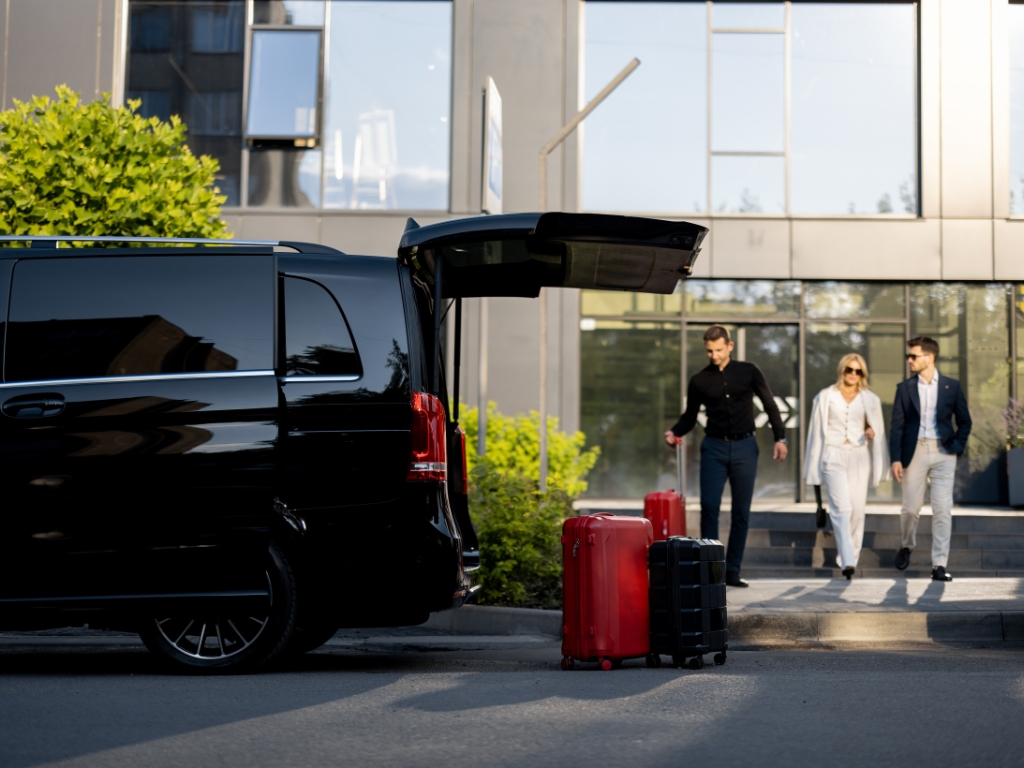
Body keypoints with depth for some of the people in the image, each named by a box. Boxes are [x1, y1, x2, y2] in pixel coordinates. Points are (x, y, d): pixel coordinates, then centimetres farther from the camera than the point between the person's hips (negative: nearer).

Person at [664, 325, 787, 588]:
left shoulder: (748, 372, 4)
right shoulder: (699, 380, 6)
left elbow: (770, 406, 7)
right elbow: (690, 416, 11)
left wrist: (780, 438, -3)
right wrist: (675, 433, -9)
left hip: (744, 447, 0)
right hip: (714, 447, 0)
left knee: (741, 512, 1)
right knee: (709, 507, -9)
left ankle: (732, 570, 6)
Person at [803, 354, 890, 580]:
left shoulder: (869, 399, 11)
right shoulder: (826, 397, 7)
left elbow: (878, 429, 20)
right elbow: (817, 431, 8)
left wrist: (873, 432, -4)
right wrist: (816, 466, 5)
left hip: (859, 457, 2)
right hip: (833, 456, -2)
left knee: (857, 509, -1)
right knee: (841, 507, -15)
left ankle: (851, 557, 14)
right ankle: (847, 561, -21)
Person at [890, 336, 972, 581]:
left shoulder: (951, 386, 4)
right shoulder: (904, 388, 4)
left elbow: (964, 421, 10)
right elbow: (897, 426, 2)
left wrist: (957, 447, -1)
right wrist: (896, 459, -6)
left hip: (943, 453, -1)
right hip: (914, 452, 1)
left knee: (942, 510, -5)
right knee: (910, 507, 6)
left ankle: (939, 565, -3)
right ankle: (907, 546, 34)